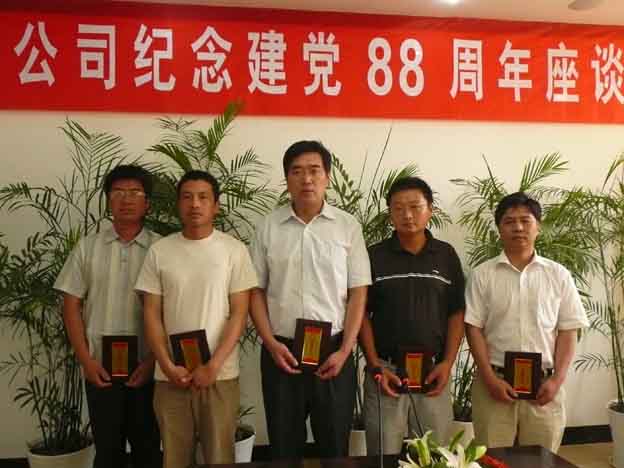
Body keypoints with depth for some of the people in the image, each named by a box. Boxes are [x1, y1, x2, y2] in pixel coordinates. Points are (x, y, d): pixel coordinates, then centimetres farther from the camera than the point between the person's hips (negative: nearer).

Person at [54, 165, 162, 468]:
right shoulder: (87, 247, 3)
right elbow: (71, 306, 4)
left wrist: (153, 360, -9)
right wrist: (86, 360, -3)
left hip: (146, 368, -1)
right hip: (100, 368, 1)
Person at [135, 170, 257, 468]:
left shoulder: (234, 250, -3)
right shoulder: (159, 251, 3)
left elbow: (239, 314, -5)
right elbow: (152, 315, 3)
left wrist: (213, 366, -12)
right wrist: (168, 366, -7)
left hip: (220, 375, -1)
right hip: (170, 376, 2)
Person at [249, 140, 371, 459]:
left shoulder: (348, 226, 0)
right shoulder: (268, 227, 2)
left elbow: (358, 293, 0)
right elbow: (256, 291, 5)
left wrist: (344, 350, -8)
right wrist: (271, 343, -6)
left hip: (333, 351, 0)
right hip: (281, 351, 1)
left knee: (335, 446, 11)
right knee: (284, 447, 12)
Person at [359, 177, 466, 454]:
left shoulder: (447, 256, 4)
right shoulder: (374, 256, -1)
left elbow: (457, 314, 6)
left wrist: (447, 363, -4)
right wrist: (375, 365, -7)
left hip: (433, 372, 2)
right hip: (386, 371, -1)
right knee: (384, 455, 6)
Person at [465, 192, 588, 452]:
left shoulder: (558, 275, 4)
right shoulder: (483, 275, 0)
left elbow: (567, 331, 4)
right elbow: (474, 329, -2)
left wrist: (557, 379, -6)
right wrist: (490, 378, -10)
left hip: (544, 384, 1)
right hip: (496, 382, -1)